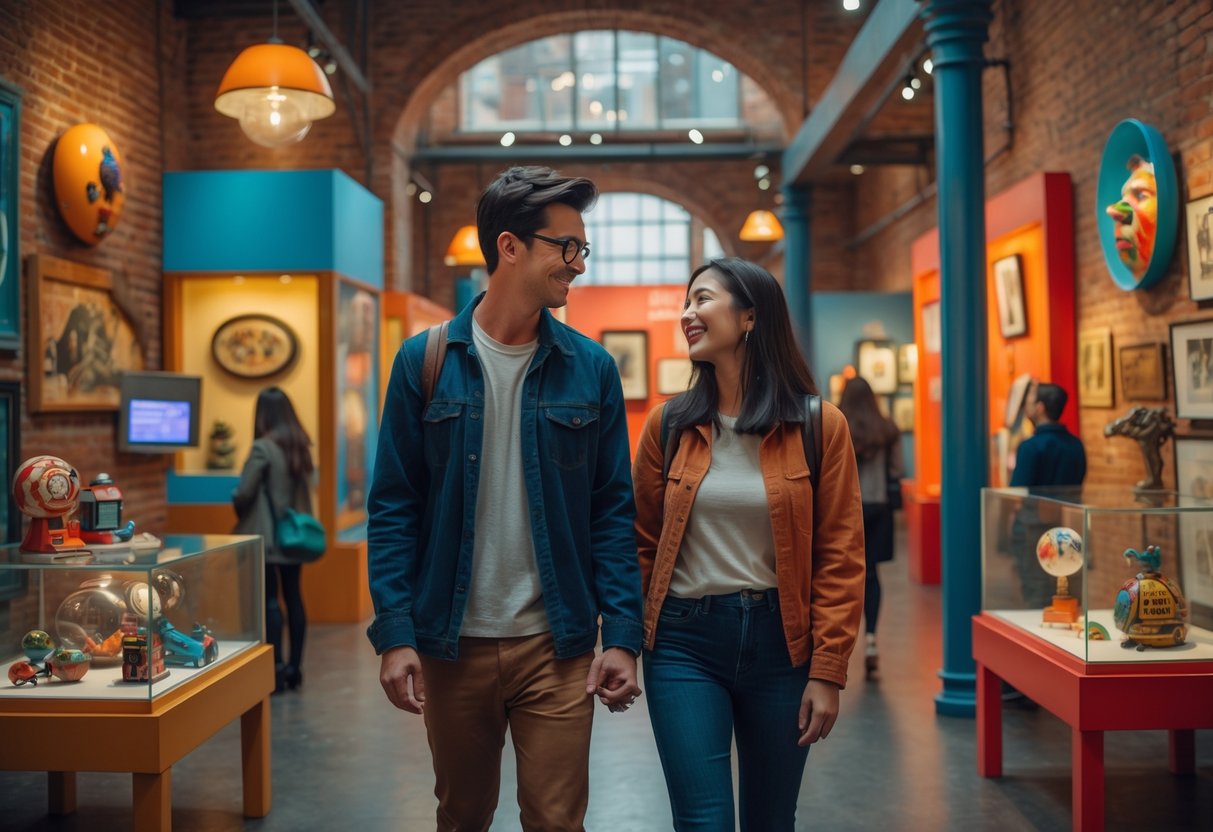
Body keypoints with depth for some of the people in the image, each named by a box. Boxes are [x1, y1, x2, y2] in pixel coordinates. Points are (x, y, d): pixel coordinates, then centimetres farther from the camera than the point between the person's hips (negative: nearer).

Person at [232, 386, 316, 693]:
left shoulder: (263, 447, -14)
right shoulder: (301, 445, 7)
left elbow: (243, 492, -14)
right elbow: (309, 483, 14)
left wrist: (240, 511, 5)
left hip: (267, 536, -7)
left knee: (270, 600, -3)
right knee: (293, 596, 10)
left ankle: (277, 670, -3)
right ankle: (294, 667, 15)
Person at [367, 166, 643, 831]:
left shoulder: (590, 369, 1)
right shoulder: (425, 362, -2)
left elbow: (613, 511, 1)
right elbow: (393, 507, -2)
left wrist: (622, 636, -5)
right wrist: (395, 633, -9)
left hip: (556, 645, 0)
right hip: (451, 644, 0)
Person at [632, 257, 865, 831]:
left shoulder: (819, 426, -4)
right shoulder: (668, 424, 1)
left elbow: (840, 558, -5)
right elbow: (642, 543, 6)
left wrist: (827, 672, -8)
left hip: (779, 639, 0)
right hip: (684, 640, 0)